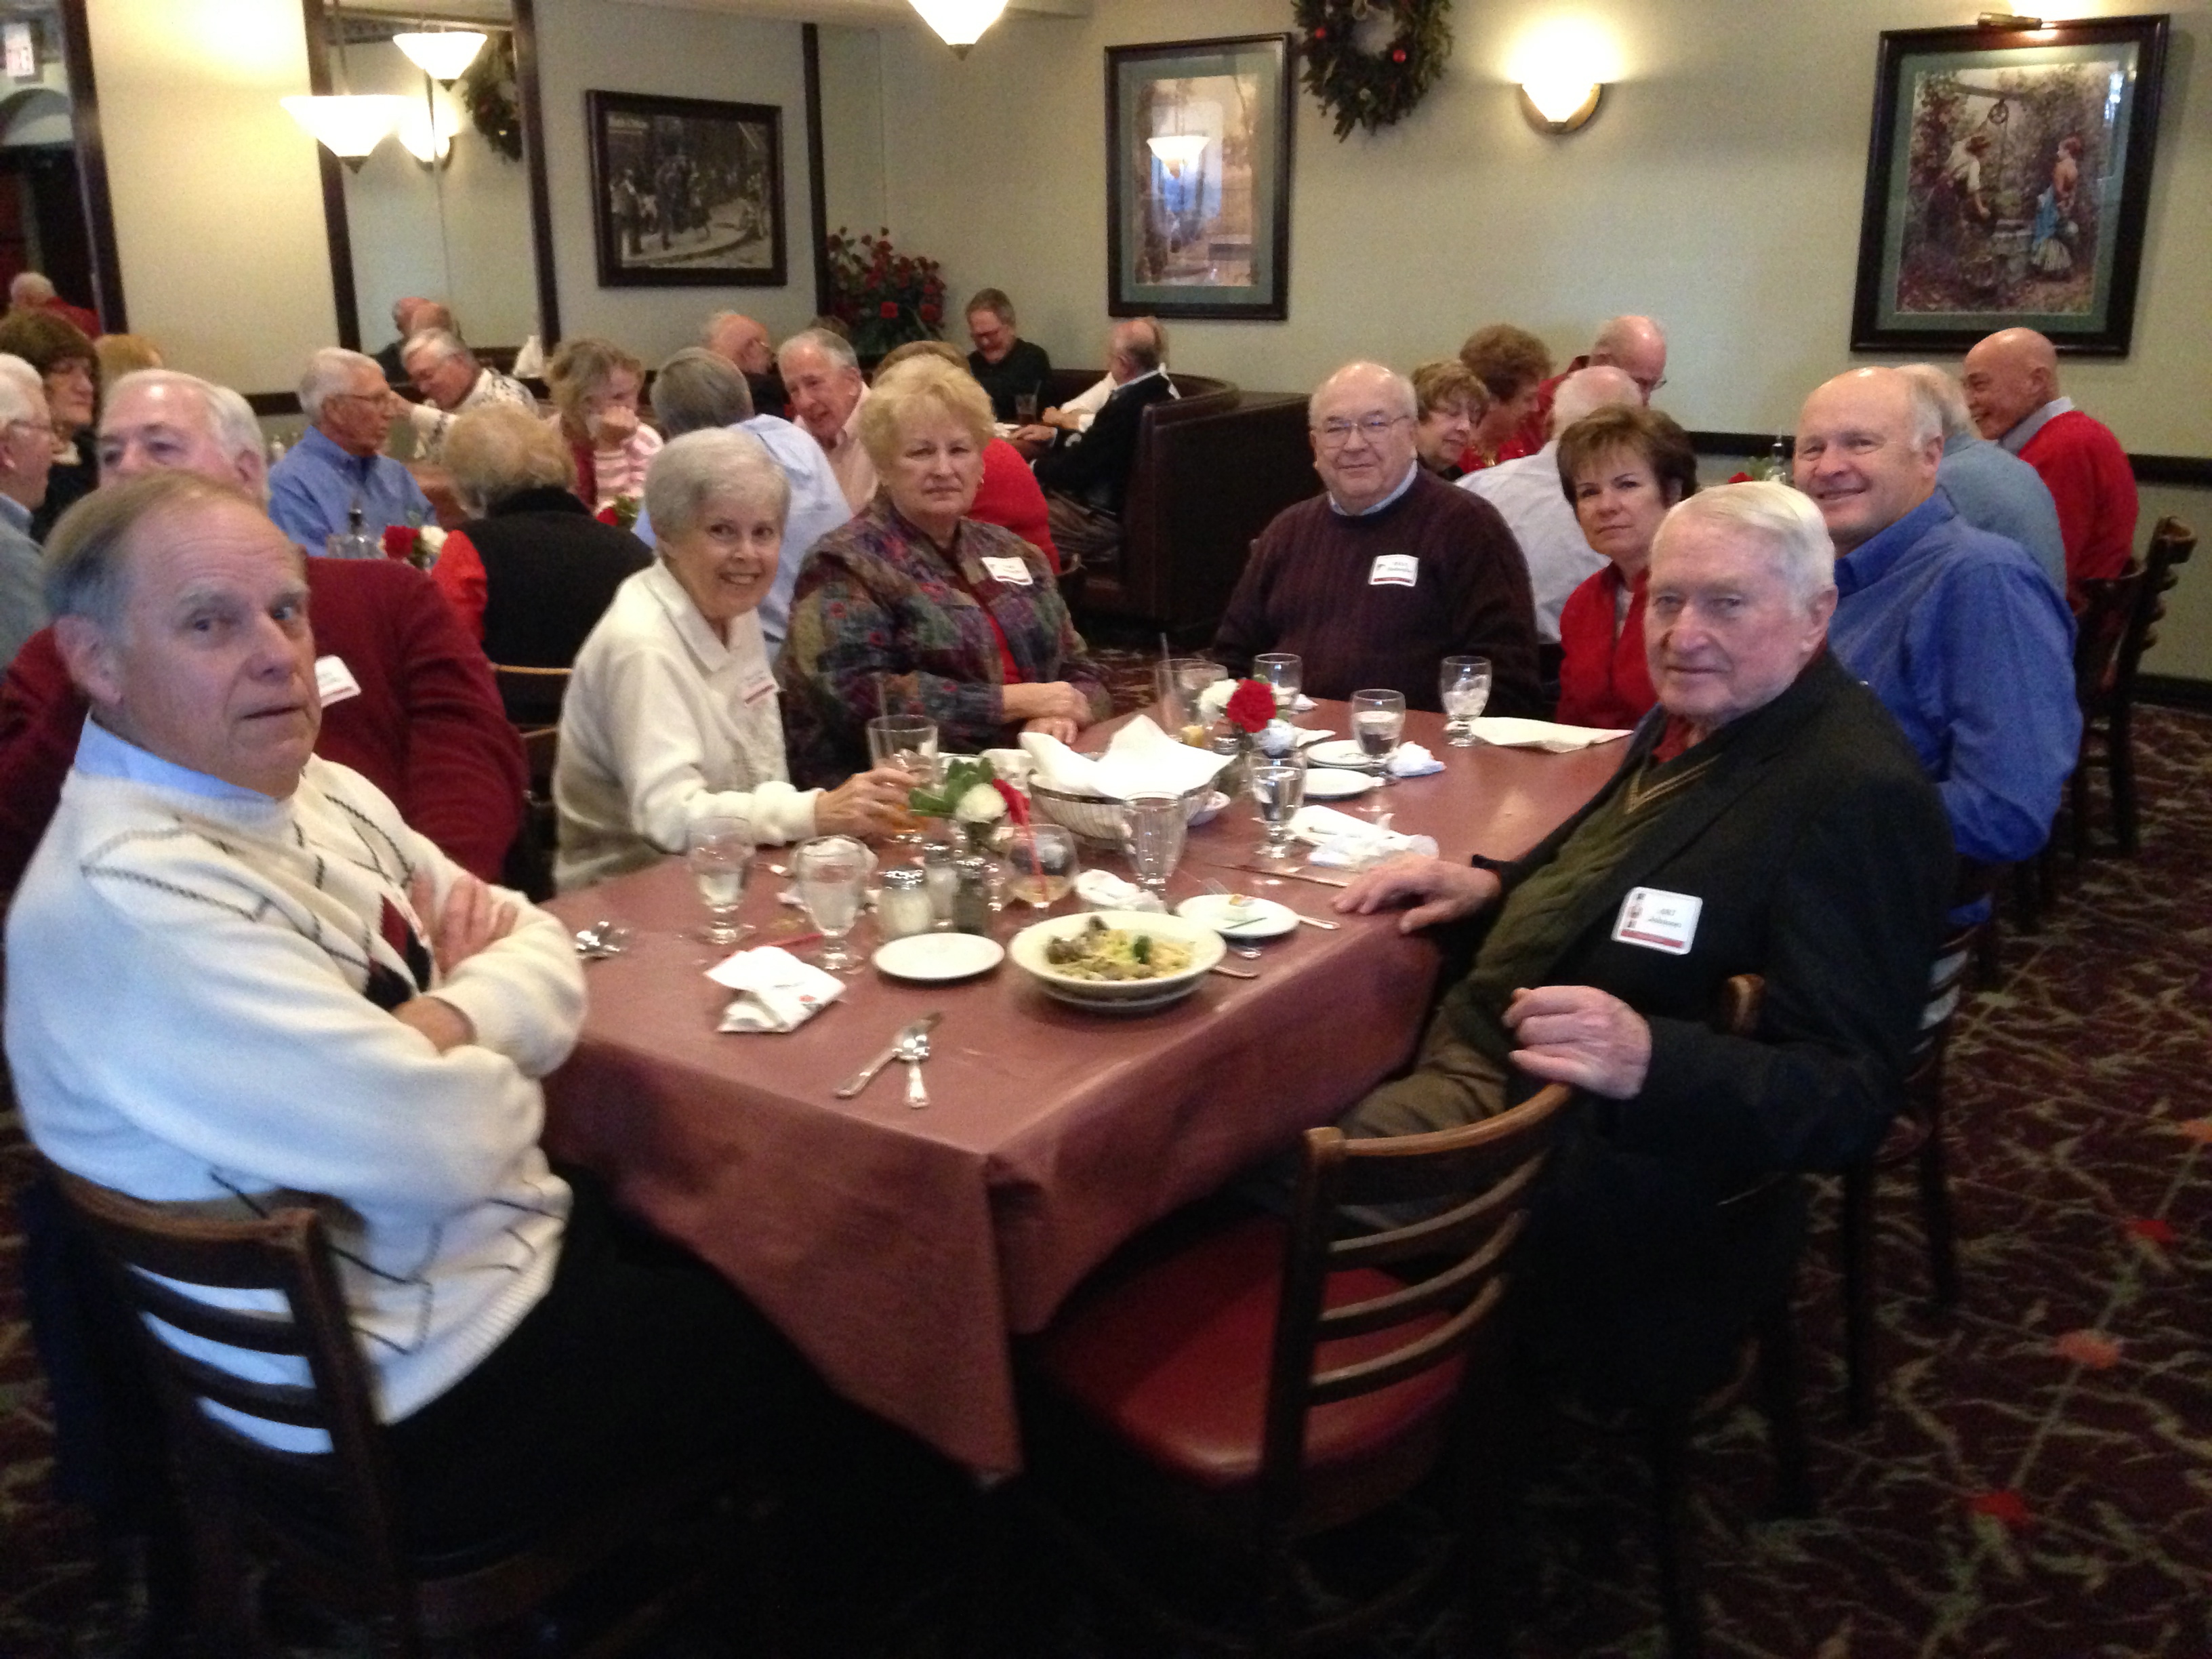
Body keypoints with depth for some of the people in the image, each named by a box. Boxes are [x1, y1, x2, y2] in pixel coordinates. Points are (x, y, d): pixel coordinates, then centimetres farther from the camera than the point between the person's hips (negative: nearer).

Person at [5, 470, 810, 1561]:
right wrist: (487, 1030, -8)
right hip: (418, 1401, -8)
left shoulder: (319, 794, 1)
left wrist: (442, 1021, -19)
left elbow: (538, 951, 3)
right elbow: (446, 1141, -30)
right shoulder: (124, 900, -27)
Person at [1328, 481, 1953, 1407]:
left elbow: (1848, 1098, -24)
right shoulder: (1696, 719, 8)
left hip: (1601, 1142, -10)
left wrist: (1646, 1060, -41)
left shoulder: (1857, 794, -20)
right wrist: (1494, 885, 9)